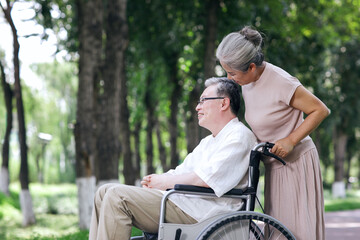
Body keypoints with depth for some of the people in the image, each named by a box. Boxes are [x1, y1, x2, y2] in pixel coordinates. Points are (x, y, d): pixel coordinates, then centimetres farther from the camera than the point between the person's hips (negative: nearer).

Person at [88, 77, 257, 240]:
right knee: (105, 192, 4)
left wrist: (163, 182, -7)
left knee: (117, 196, -21)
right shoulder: (208, 142, 27)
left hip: (198, 213, -10)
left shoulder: (239, 136, -6)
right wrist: (153, 181, 0)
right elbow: (180, 173, 23)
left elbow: (205, 179, -19)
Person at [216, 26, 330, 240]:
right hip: (273, 164, 8)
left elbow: (321, 110, -14)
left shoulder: (281, 83, -21)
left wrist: (291, 140, -19)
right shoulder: (247, 82, 3)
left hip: (296, 162, -8)